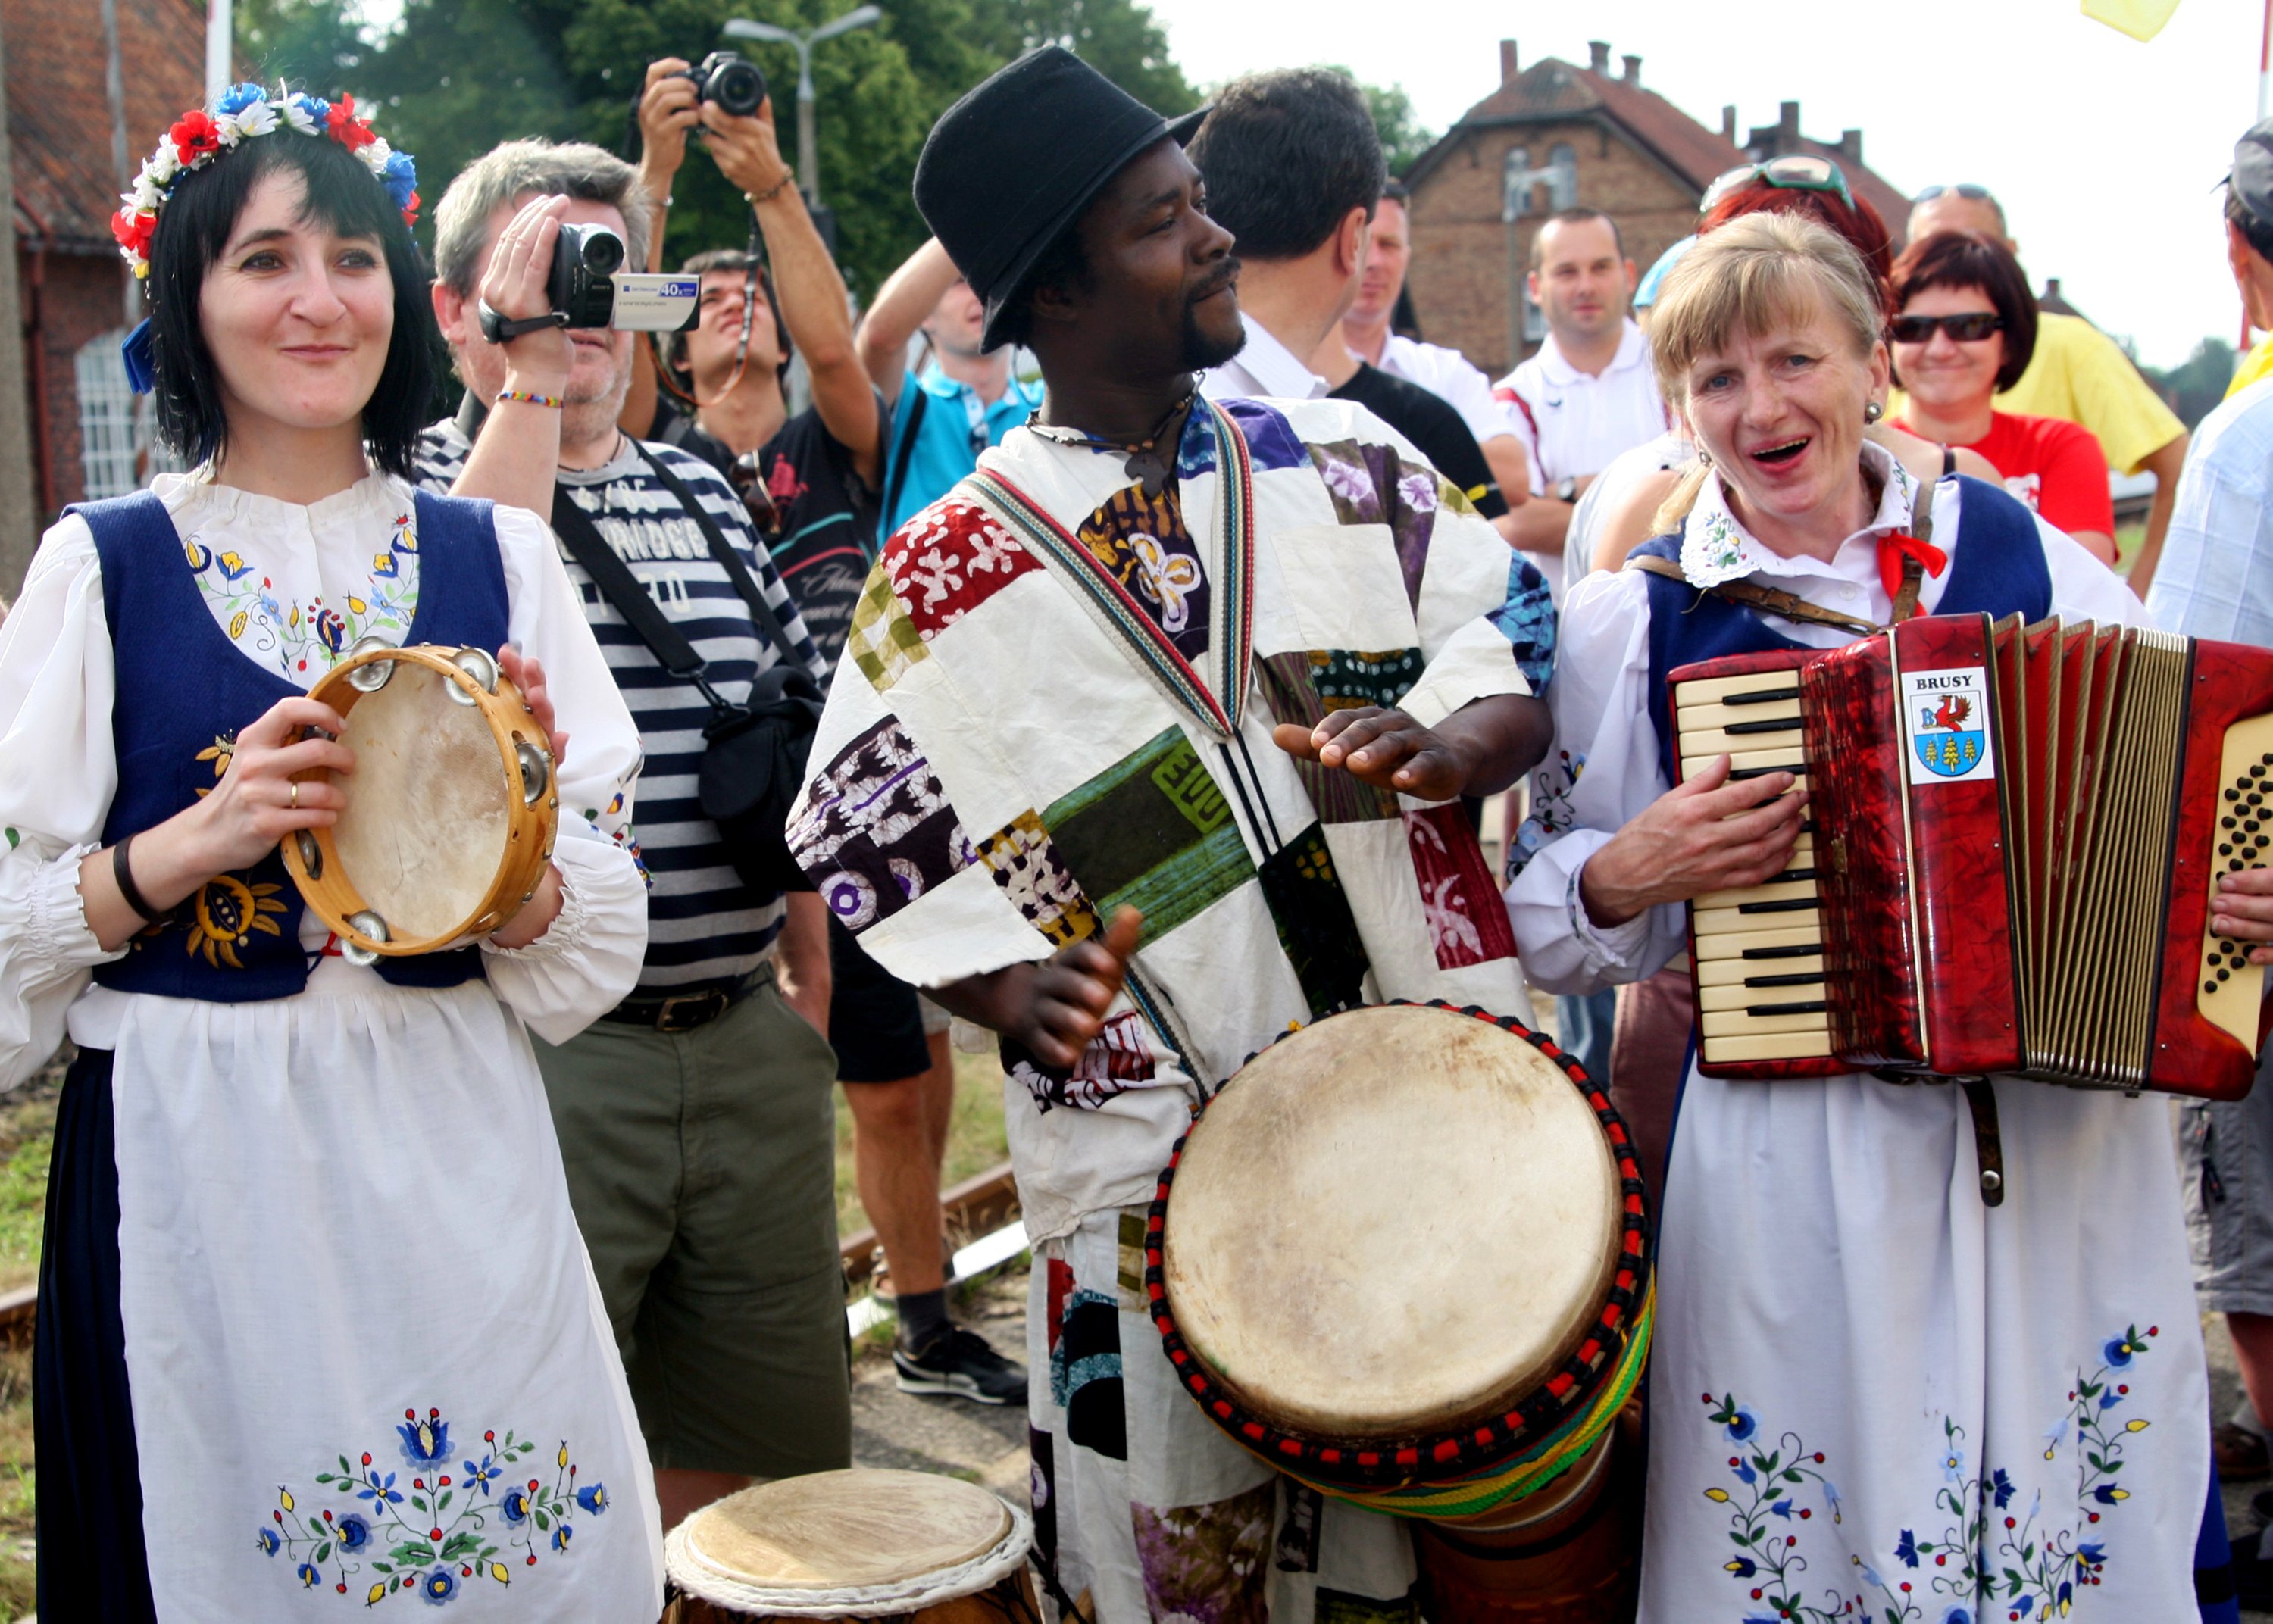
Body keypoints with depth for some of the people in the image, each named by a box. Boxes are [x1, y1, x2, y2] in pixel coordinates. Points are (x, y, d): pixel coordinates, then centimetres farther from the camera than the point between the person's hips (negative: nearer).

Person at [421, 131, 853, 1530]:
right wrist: (531, 380, -19)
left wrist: (809, 975, 20)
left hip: (748, 1040, 6)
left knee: (773, 1447, 14)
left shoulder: (704, 494, 15)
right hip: (538, 1056, -5)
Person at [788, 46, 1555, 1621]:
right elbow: (870, 846, 2)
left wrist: (1434, 748, -16)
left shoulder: (1345, 465, 5)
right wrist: (1011, 986, -15)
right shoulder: (953, 573, -2)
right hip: (1159, 1164, -2)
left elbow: (1517, 641, 5)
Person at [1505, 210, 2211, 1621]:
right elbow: (1539, 922, 4)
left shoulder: (2031, 559, 4)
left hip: (2069, 1141, 2)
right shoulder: (1636, 620, 0)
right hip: (1794, 1168, -2)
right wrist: (1626, 877, -15)